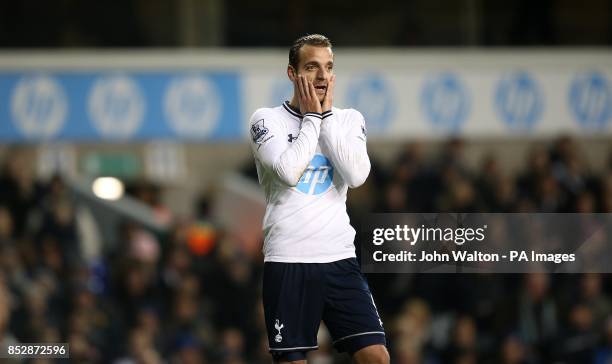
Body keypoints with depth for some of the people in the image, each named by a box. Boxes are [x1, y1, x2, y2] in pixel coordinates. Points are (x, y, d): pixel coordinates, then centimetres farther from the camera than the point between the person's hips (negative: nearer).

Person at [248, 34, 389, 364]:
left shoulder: (349, 119, 10)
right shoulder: (267, 119, 0)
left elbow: (357, 175, -8)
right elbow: (289, 172, -17)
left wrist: (327, 116, -5)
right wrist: (312, 117, -7)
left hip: (340, 259, 3)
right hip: (287, 261, -3)